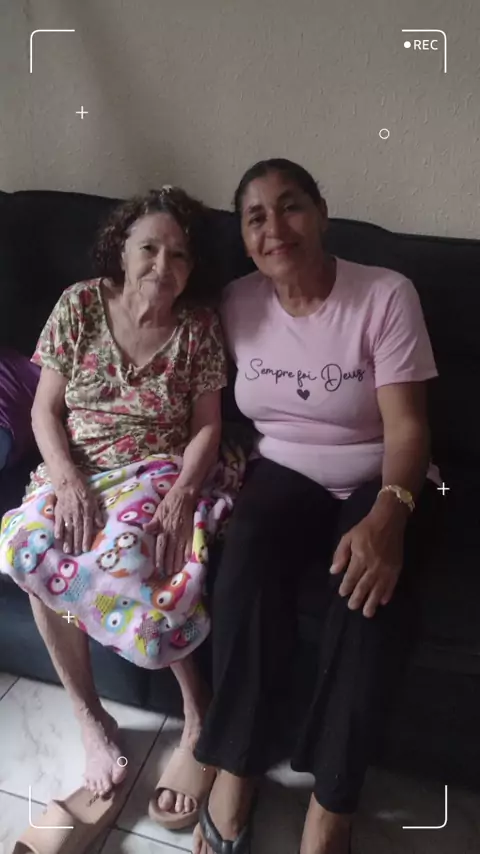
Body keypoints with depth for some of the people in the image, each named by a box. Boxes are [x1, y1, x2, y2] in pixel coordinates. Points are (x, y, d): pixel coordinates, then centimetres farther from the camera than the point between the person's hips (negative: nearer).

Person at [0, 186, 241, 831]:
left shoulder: (199, 325, -5)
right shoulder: (80, 304, -3)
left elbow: (206, 426, -4)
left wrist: (180, 495, -21)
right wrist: (67, 481, -18)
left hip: (161, 470, -2)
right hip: (78, 468, 3)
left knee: (119, 560, -32)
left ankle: (198, 715, -12)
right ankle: (90, 719, -8)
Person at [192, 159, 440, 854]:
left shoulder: (386, 294, -12)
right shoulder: (237, 302, 0)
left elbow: (406, 424, -16)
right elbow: (225, 403, 11)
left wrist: (388, 514, -32)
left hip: (379, 479, -2)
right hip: (286, 471, 3)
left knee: (366, 581, -32)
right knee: (247, 548, -30)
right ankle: (235, 770, -17)